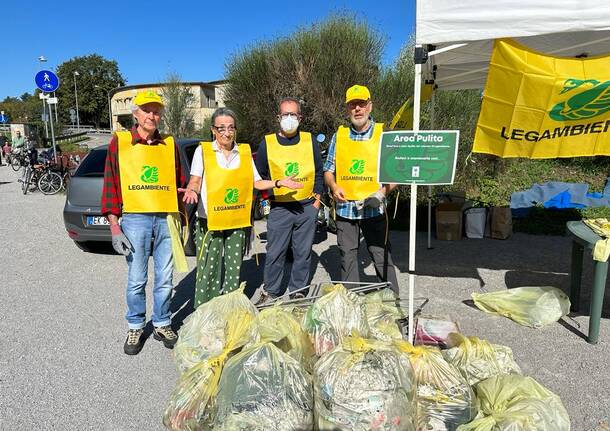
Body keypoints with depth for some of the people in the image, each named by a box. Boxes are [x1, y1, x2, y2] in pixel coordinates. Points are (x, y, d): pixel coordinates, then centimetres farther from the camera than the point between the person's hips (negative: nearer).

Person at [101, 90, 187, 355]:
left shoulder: (170, 144, 11)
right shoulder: (119, 142, 3)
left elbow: (179, 183, 15)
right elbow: (111, 184, 1)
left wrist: (180, 219, 10)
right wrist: (114, 225, -5)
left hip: (166, 219, 2)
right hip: (135, 219, -2)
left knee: (165, 279, 9)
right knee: (136, 280, 5)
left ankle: (162, 325, 26)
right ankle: (135, 328, 23)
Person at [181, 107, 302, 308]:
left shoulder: (245, 151, 11)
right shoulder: (203, 150, 2)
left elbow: (256, 182, 11)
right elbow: (195, 181, -2)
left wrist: (279, 183, -2)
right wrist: (192, 190, -24)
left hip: (237, 222, 3)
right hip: (210, 221, -3)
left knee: (234, 268, 9)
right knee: (209, 269, -3)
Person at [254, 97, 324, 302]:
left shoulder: (310, 141, 7)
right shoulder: (267, 143, 3)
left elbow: (319, 173, 11)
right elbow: (259, 177, 10)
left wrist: (317, 199, 6)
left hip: (307, 207, 1)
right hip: (279, 208, -1)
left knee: (303, 253, 9)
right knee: (275, 253, 3)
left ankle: (298, 291, 23)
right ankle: (270, 292, 19)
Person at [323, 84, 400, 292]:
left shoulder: (384, 135, 1)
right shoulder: (338, 136, 7)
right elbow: (328, 170, 12)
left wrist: (383, 192, -15)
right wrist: (334, 187, -8)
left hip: (374, 209, -2)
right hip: (345, 207, 3)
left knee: (382, 256, -1)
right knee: (347, 256, 11)